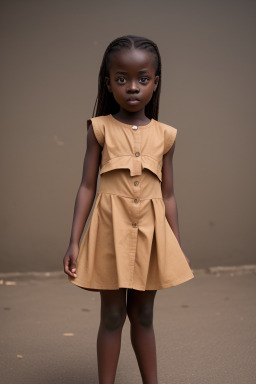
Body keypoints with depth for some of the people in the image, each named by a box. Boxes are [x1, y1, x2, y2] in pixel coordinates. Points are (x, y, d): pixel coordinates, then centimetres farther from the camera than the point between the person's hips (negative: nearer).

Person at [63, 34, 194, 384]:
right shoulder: (100, 129, -1)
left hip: (151, 233, 2)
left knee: (143, 316, 14)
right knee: (112, 316, 8)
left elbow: (168, 195, 8)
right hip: (112, 230, -2)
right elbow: (88, 187, -1)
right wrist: (74, 242, -4)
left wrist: (177, 246, 9)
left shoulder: (164, 135, 4)